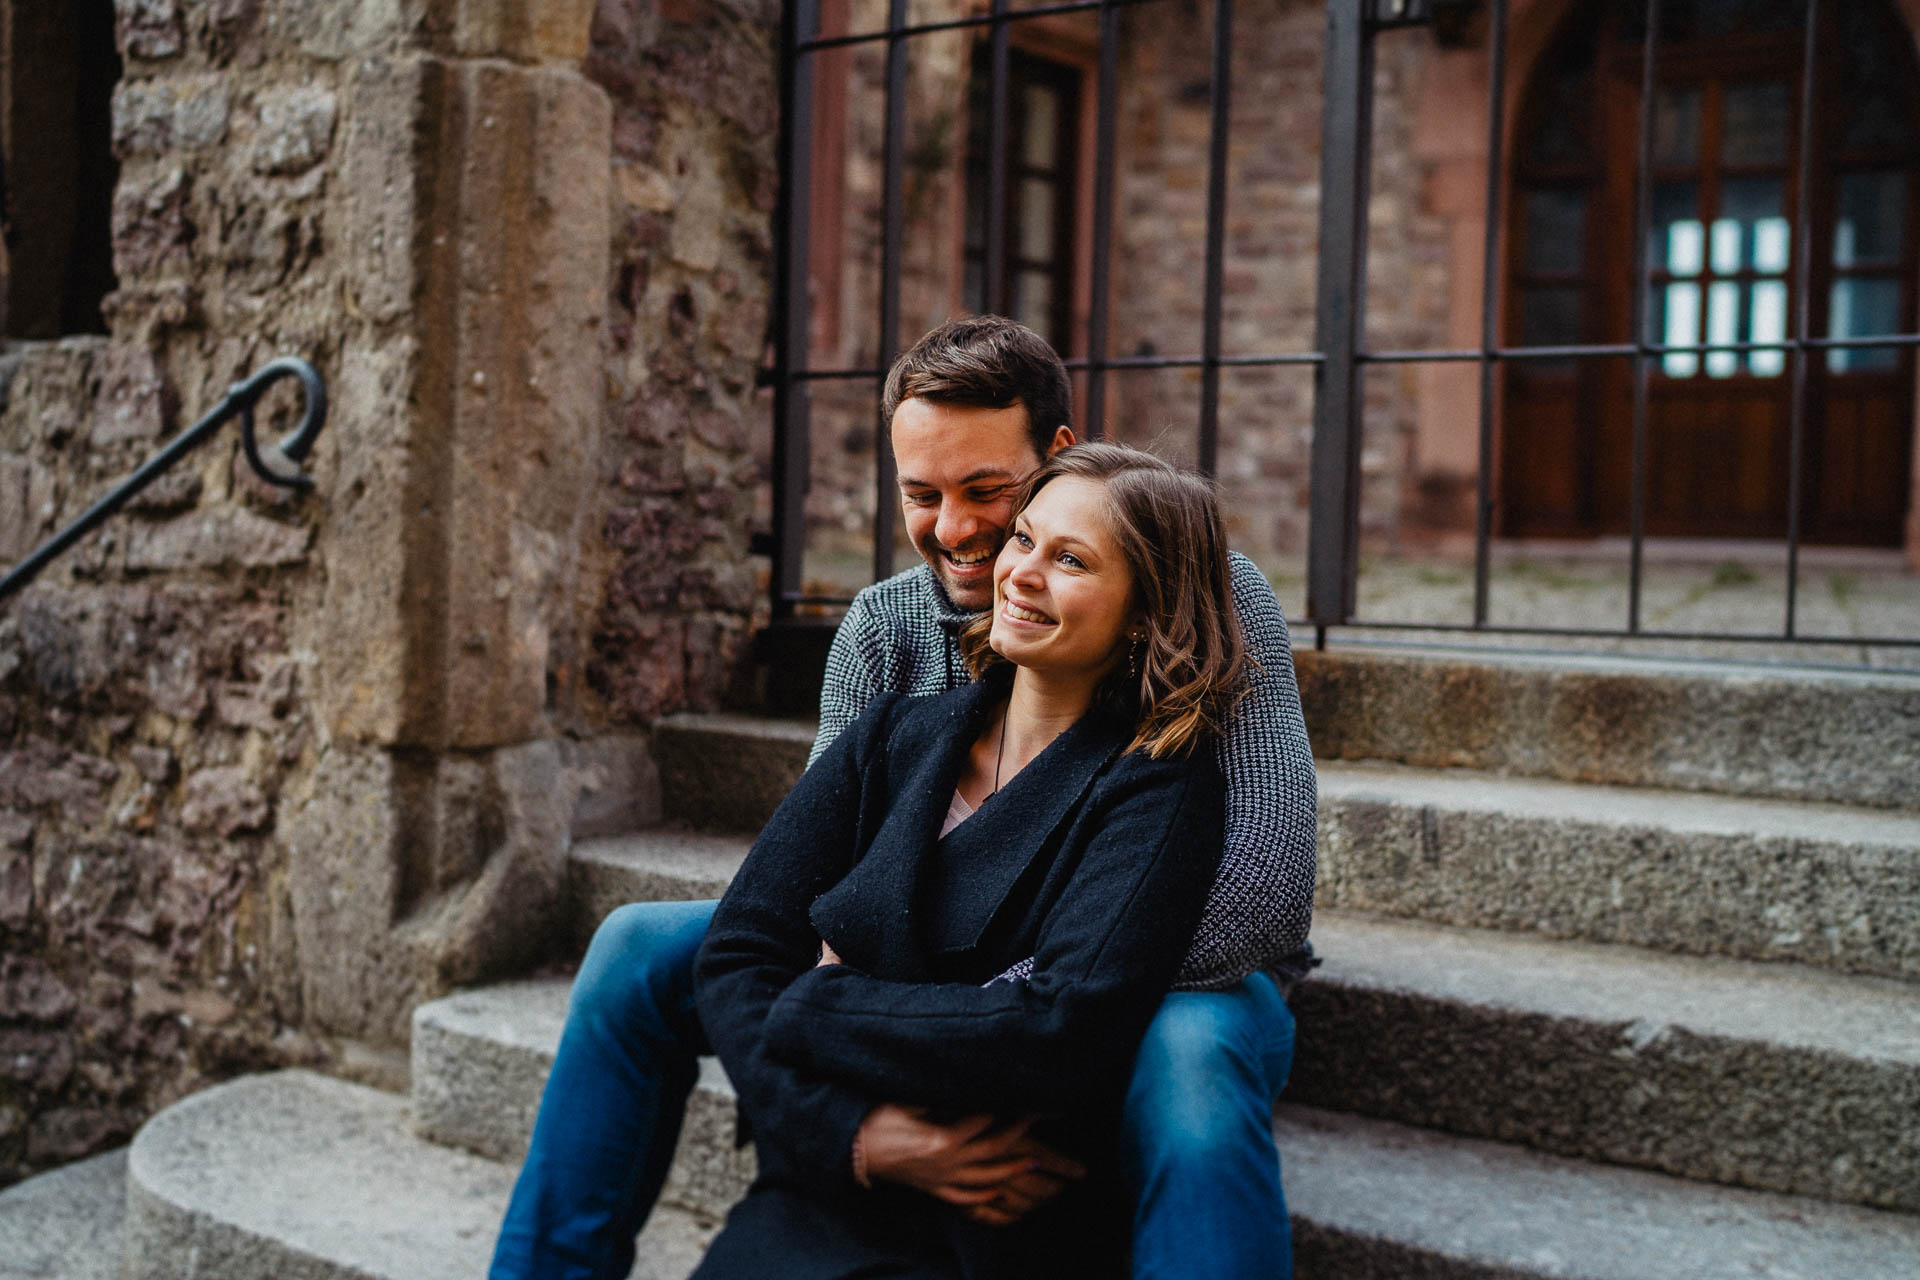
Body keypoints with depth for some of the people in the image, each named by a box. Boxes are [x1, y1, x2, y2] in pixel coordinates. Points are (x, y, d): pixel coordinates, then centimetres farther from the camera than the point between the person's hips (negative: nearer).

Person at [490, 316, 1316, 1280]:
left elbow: (1266, 892, -27)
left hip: (1179, 980, -4)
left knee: (1191, 1078, -42)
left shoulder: (1206, 598, -16)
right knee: (642, 949, -3)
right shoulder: (881, 630, -3)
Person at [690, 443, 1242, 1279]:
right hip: (819, 1200, 4)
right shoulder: (892, 738, 7)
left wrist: (815, 1006, -7)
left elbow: (1062, 1034, -17)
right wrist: (856, 1132, -14)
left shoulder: (1160, 786, -5)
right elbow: (734, 957, 1)